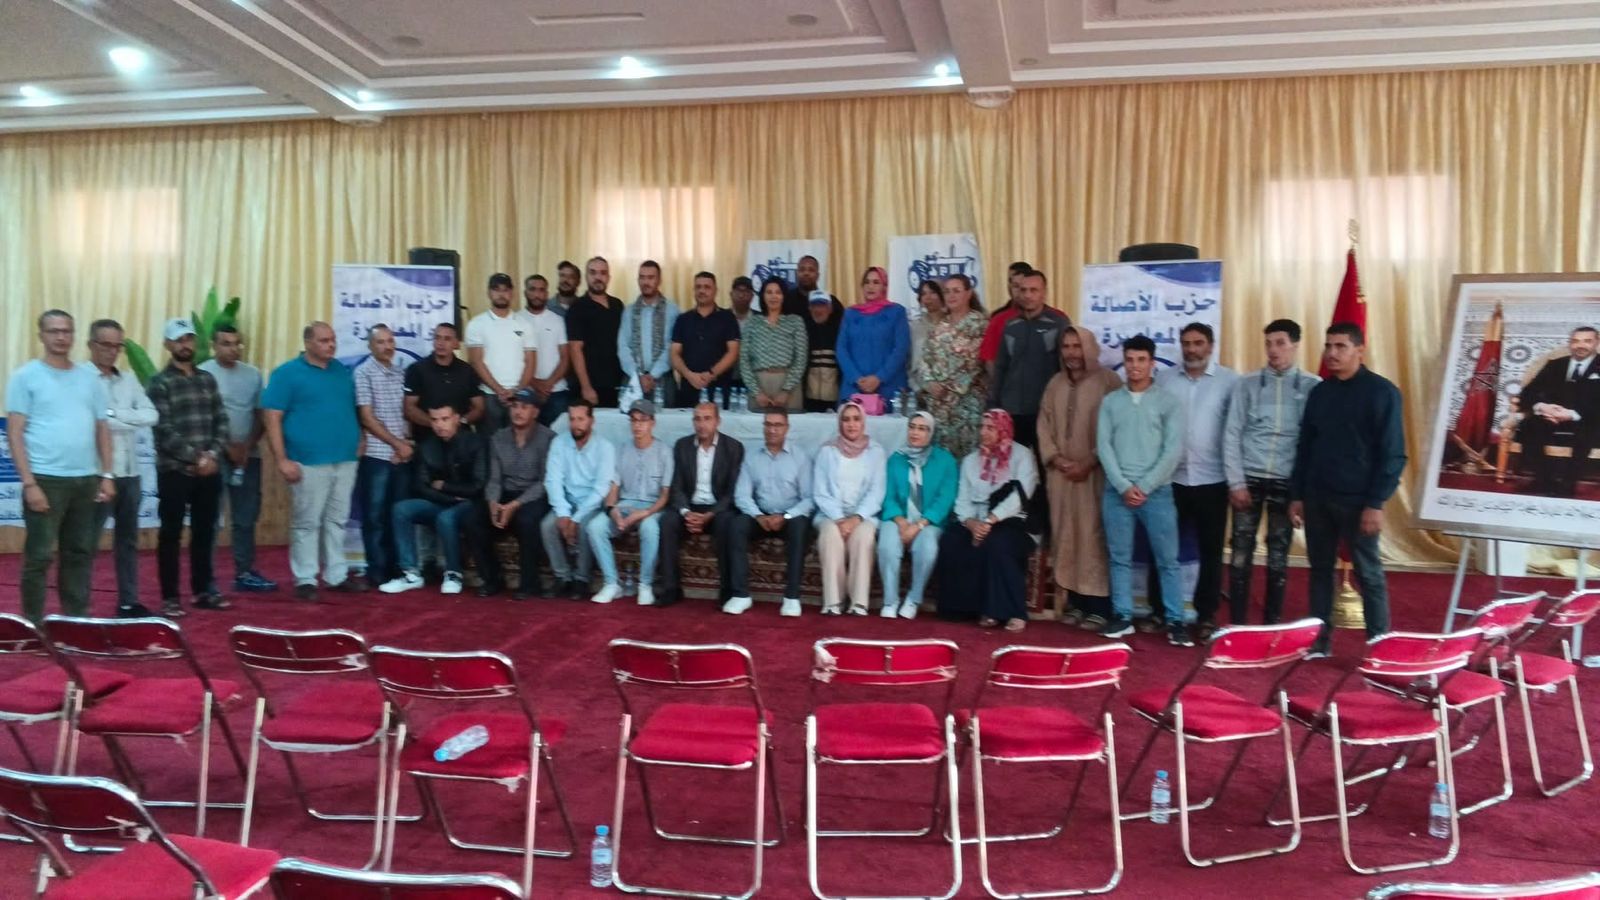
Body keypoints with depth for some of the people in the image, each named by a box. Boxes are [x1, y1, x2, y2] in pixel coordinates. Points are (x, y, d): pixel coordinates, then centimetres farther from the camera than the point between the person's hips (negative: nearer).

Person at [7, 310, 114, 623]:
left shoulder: (90, 377, 13)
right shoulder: (26, 376, 0)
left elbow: (103, 429, 15)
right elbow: (14, 433, -5)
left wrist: (107, 475, 5)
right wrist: (29, 482, -13)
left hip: (87, 479, 4)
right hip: (46, 479, -4)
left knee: (80, 554, 10)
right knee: (39, 556, -1)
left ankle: (77, 618, 20)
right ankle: (34, 622, 8)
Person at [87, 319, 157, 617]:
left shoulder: (129, 379, 12)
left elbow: (151, 416, -1)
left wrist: (113, 414, -12)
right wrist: (130, 422, -10)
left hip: (130, 473, 7)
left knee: (128, 540, 13)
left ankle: (128, 602, 22)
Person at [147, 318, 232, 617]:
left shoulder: (207, 379, 12)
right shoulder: (160, 383, -4)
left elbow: (221, 421, 8)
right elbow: (164, 430, -12)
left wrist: (214, 454, -7)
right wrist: (195, 458, -16)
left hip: (210, 470, 5)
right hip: (175, 471, -5)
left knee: (205, 532, 11)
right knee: (171, 535, 2)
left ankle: (202, 591, 22)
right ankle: (170, 597, 8)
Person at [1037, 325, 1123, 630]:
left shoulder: (1108, 381, -5)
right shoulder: (1055, 384, 13)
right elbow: (1044, 427, 11)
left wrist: (1089, 463, -14)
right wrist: (1056, 459, -4)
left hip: (1094, 473, -5)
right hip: (1061, 473, 5)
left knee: (1094, 535, -6)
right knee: (1066, 535, 7)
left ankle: (1099, 605, -1)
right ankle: (1075, 599, 15)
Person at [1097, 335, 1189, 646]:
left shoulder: (1169, 401, 2)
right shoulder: (1110, 402, 8)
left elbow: (1173, 450, -4)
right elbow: (1103, 447, 2)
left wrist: (1144, 486, -10)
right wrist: (1123, 486, -8)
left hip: (1157, 491, -2)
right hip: (1117, 490, 2)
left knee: (1167, 559, 0)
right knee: (1119, 557, 6)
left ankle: (1176, 621, 6)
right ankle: (1122, 616, 15)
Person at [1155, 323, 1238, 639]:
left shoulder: (1230, 380, -2)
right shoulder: (1164, 379, 5)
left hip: (1212, 480, -2)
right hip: (1171, 478, 2)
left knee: (1210, 550, 8)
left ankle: (1206, 615, 18)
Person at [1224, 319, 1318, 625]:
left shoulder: (1312, 386, 1)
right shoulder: (1247, 384, 4)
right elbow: (1231, 434, 2)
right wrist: (1235, 482, -5)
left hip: (1287, 482, 0)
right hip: (1249, 478, 1)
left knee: (1279, 554, 7)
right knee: (1241, 552, 1)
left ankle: (1272, 625, 17)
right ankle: (1237, 624, 10)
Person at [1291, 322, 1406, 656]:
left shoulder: (1381, 391, -5)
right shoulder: (1319, 392, 10)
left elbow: (1393, 453, -9)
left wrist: (1376, 503, -14)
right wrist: (1296, 495, 8)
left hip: (1357, 500, -5)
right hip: (1316, 497, 5)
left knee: (1369, 574, 2)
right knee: (1320, 569, 10)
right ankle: (1319, 638, 18)